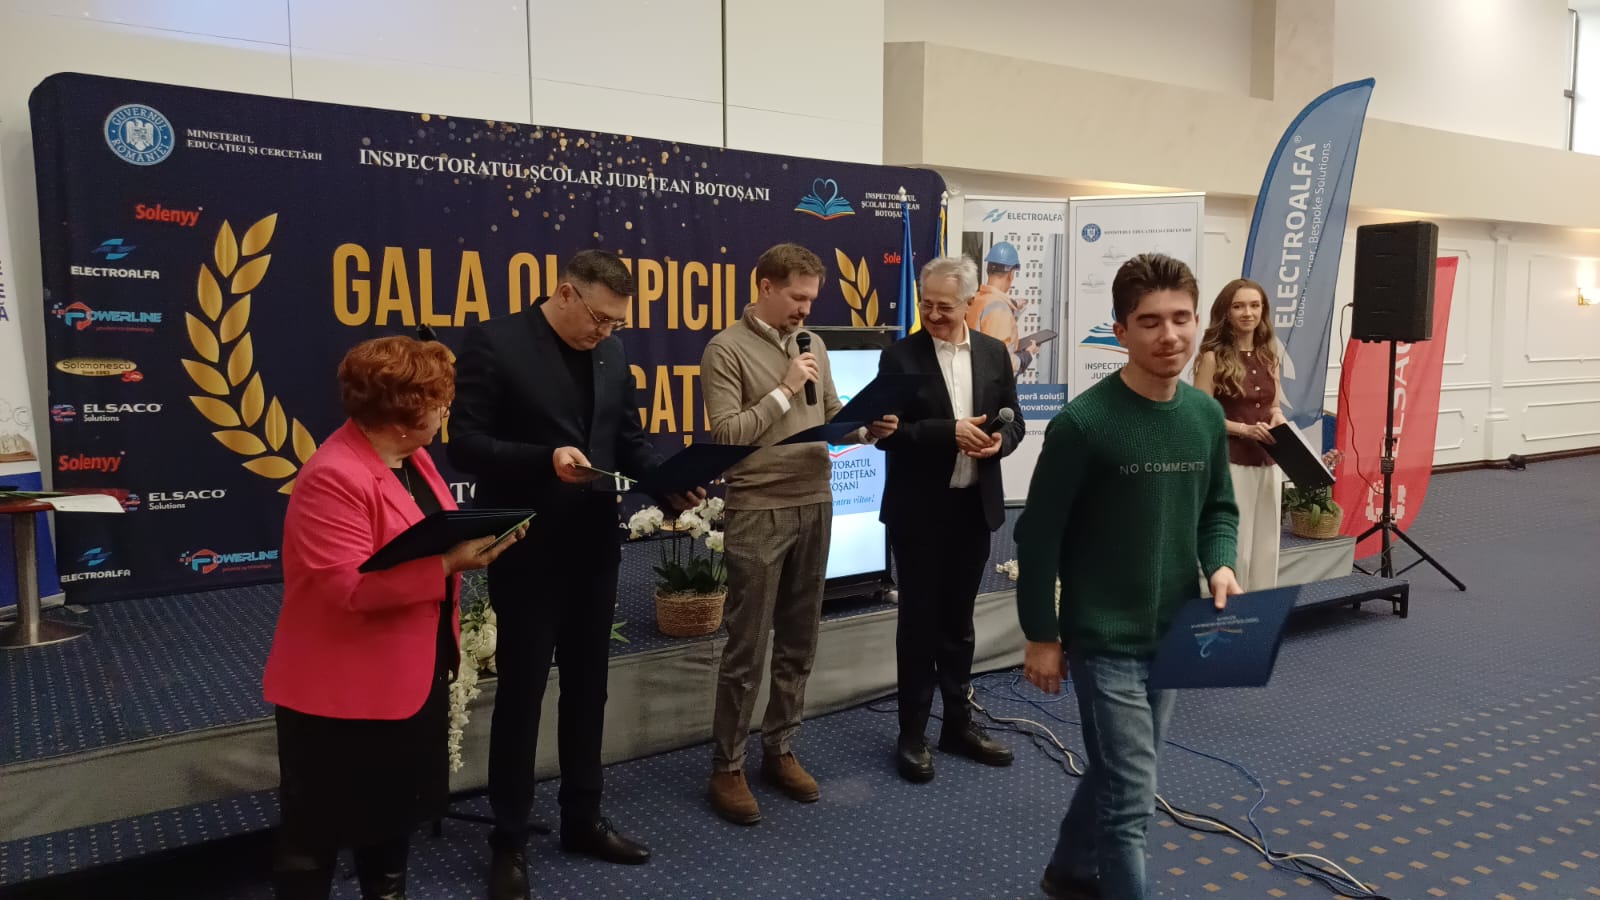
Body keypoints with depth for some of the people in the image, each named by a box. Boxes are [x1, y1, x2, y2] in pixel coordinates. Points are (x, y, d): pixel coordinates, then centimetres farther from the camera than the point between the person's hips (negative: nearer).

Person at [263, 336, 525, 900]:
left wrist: (473, 541, -2)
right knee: (319, 826, 9)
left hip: (413, 673, 9)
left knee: (396, 805, 24)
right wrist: (448, 564, -32)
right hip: (342, 686, -9)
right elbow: (348, 585, -31)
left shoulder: (412, 456, 6)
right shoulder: (332, 477, -25)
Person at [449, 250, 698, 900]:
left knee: (588, 685, 15)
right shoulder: (495, 343, -11)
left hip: (593, 543, 6)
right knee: (521, 690, 5)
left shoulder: (611, 353, 6)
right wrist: (545, 459, -29)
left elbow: (629, 438, 11)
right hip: (527, 548, -6)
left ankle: (582, 819, 33)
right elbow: (464, 443, -15)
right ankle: (509, 841, 22)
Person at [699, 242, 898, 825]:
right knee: (747, 649, 1)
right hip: (758, 512, -6)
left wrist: (869, 429, -4)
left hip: (815, 505, 6)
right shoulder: (727, 349, -7)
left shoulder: (813, 346, 12)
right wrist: (784, 390, -16)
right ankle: (727, 767, 14)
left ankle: (780, 749, 28)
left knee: (798, 644, 13)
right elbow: (726, 434, -15)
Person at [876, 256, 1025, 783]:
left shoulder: (994, 353, 6)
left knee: (958, 620, 15)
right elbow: (886, 432, -12)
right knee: (918, 620, 5)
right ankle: (913, 734, 17)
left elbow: (1014, 421, 9)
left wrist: (998, 440, -13)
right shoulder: (900, 356, -6)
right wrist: (948, 432, -23)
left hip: (974, 507, 4)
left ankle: (958, 724, 28)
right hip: (919, 509, -3)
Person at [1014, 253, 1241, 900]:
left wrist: (1220, 565, -8)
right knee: (1130, 798, -2)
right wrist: (1041, 636, -9)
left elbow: (1218, 508, 13)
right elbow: (1039, 536, -13)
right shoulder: (1083, 423, -18)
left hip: (1173, 633, 6)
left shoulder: (1206, 416, 1)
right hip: (1104, 638, -6)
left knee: (1116, 775, 21)